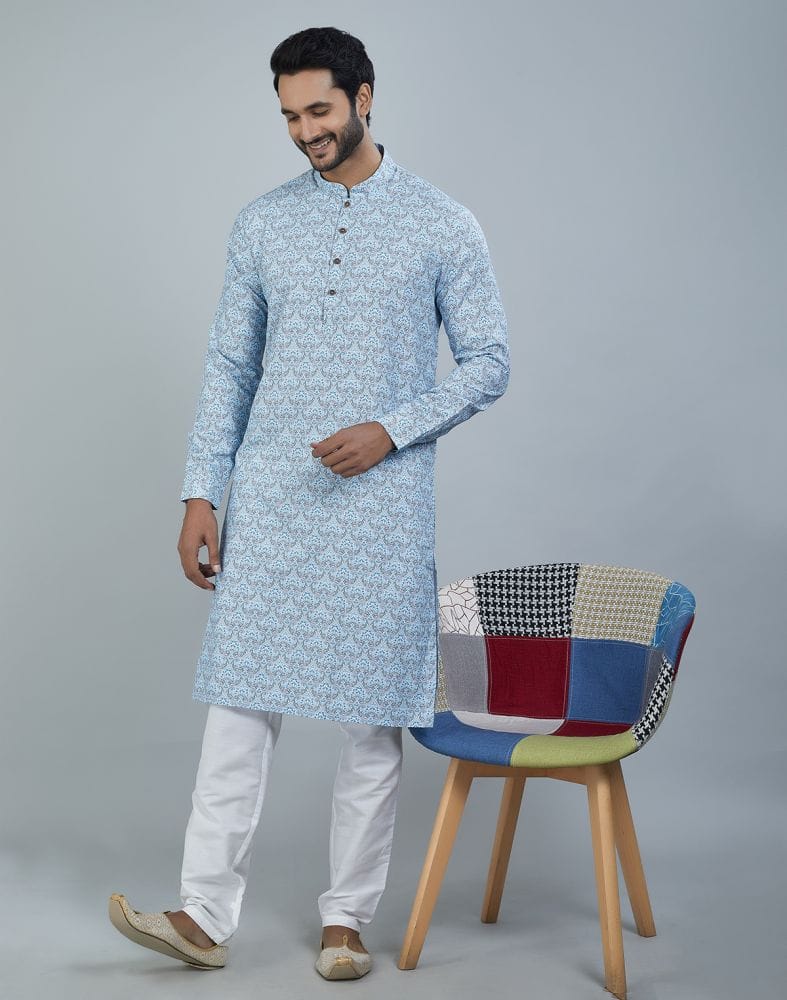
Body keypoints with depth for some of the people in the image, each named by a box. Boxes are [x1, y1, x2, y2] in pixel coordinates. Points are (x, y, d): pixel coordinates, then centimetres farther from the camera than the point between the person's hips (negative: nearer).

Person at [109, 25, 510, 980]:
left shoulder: (441, 224, 0)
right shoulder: (261, 223, 8)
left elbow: (487, 363, 2)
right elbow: (228, 366, 9)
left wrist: (391, 431, -12)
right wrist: (201, 492, 2)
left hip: (382, 503, -2)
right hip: (268, 499, 2)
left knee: (372, 720, 4)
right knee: (240, 706, 0)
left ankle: (346, 918, 17)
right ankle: (206, 916, 6)